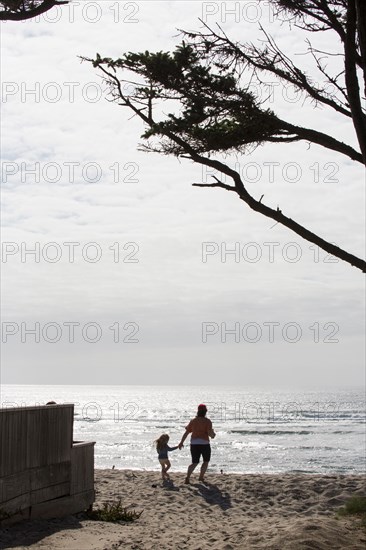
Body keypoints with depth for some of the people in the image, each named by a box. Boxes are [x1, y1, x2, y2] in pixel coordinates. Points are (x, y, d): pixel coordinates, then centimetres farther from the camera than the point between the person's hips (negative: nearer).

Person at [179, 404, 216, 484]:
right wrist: (213, 434, 8)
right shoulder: (207, 421, -5)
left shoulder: (193, 421, 7)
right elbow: (210, 433, -15)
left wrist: (181, 442, 17)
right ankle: (201, 477, 18)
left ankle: (188, 477, -8)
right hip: (204, 443, -4)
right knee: (206, 461, 20)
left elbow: (186, 432, 9)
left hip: (194, 444, 4)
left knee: (194, 463, 11)